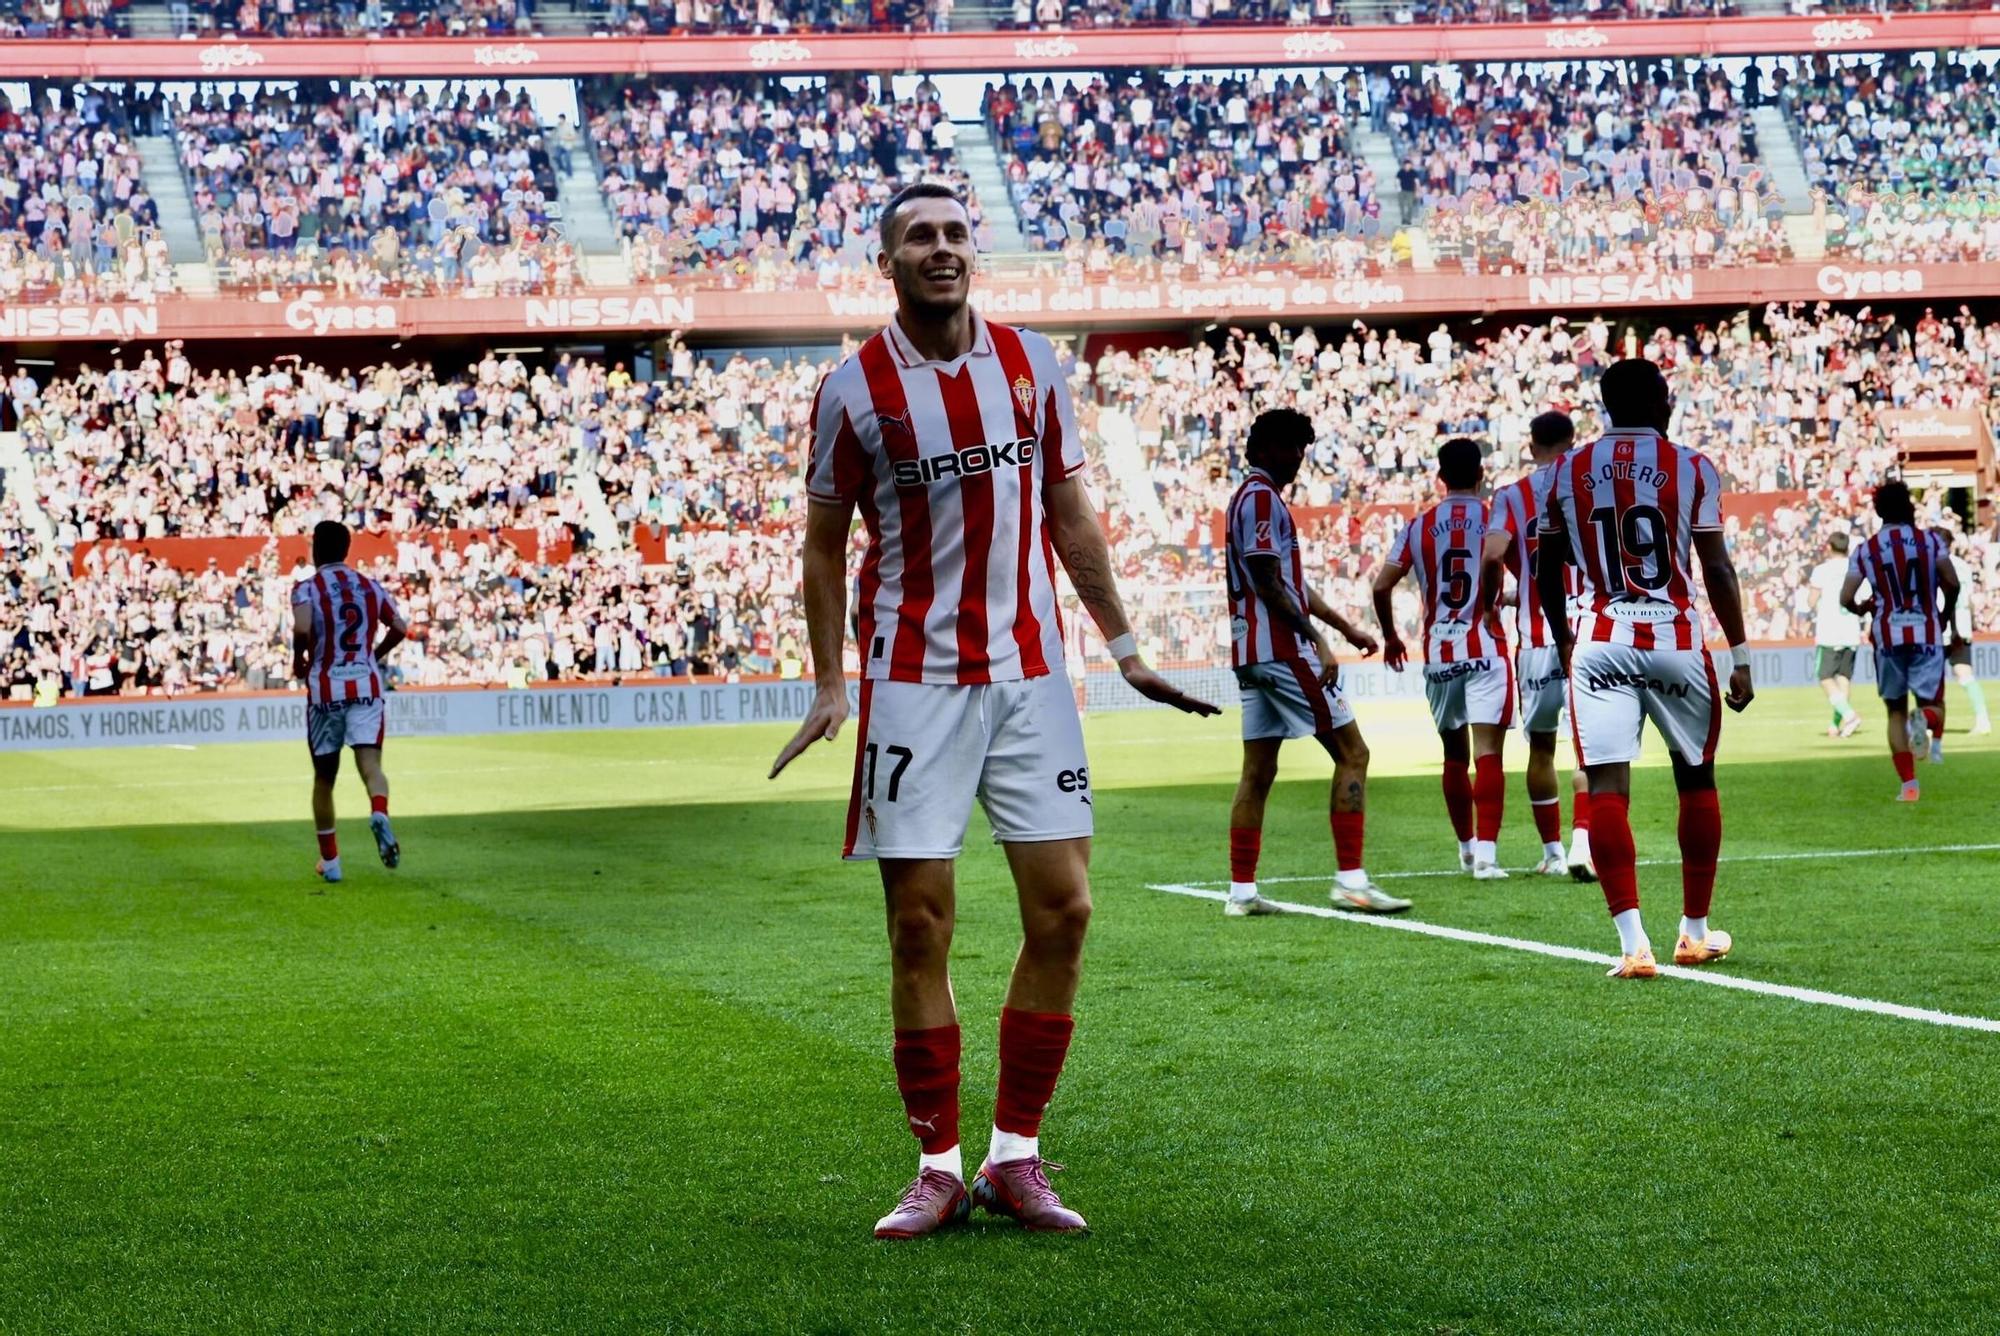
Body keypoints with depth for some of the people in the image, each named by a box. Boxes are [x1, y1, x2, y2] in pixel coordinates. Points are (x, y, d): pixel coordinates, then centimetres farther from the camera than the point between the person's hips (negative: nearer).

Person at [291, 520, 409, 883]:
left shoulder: (306, 588, -4)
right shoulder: (370, 586, 8)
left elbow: (302, 629, -21)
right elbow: (399, 628, 8)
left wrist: (298, 660, -3)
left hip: (325, 689, -2)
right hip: (367, 685, 2)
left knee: (324, 777, 11)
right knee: (370, 763, -8)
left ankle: (329, 860, 17)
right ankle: (380, 813, -40)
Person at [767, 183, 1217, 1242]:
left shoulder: (1031, 363, 7)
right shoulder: (854, 389, -1)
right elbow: (825, 542, 6)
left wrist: (1124, 648, 14)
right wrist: (829, 685, 1)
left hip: (1029, 671, 3)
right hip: (913, 682, -3)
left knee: (1063, 909, -2)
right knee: (920, 923, -3)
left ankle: (1016, 1156, 8)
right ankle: (937, 1167, 7)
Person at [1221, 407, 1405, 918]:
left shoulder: (1258, 497, 21)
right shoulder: (1261, 497, -10)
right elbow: (1268, 583, -18)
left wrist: (1345, 627, 28)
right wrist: (1317, 640, -19)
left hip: (1251, 653, 10)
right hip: (1282, 649, -10)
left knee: (1258, 770, 9)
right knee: (1352, 754, -6)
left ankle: (1241, 890, 7)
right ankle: (1350, 879, -10)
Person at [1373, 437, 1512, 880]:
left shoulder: (1419, 526, 7)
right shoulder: (1494, 516, -2)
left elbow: (1382, 585, 4)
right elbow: (1494, 555, -25)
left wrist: (1390, 637, 20)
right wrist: (1490, 608, -10)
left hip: (1438, 651, 4)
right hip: (1485, 648, -4)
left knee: (1455, 755, 17)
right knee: (1487, 754, -8)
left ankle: (1467, 847, 28)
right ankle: (1486, 852, -20)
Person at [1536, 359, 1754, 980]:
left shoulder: (1569, 472, 6)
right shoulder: (1691, 468, -1)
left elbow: (1548, 574, 12)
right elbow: (1717, 569, -2)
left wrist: (1562, 637, 28)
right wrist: (1740, 657, 4)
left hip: (1598, 643, 1)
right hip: (1676, 640, -1)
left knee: (1608, 788, -3)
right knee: (1696, 779, 16)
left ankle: (1633, 942, -14)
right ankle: (1695, 932, 24)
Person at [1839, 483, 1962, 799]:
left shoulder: (1865, 551, 2)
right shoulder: (1931, 540, 0)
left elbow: (1846, 599, -3)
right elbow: (1952, 583, -9)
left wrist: (1861, 609, 20)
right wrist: (1948, 615, 10)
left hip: (1888, 636, 1)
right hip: (1926, 633, -1)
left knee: (1896, 711, 13)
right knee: (1932, 702, 10)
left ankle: (1909, 784, 4)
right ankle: (1927, 720, -29)